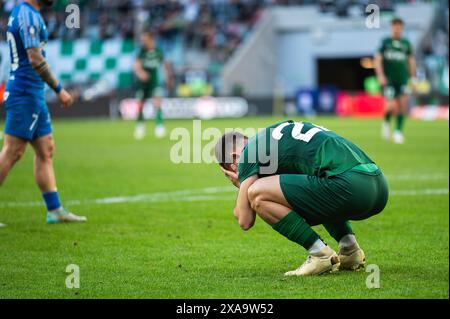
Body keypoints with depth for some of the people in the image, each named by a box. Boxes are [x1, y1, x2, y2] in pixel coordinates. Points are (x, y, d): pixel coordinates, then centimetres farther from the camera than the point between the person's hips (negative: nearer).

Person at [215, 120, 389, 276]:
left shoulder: (249, 151, 5)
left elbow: (245, 221, 5)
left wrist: (240, 185, 24)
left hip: (349, 185, -9)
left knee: (257, 194, -3)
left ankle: (321, 254, -3)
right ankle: (350, 249, 18)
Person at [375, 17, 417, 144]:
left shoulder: (406, 43, 11)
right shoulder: (385, 42, 3)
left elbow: (411, 61, 16)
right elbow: (378, 59, 0)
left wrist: (413, 79, 12)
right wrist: (380, 75, -12)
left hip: (402, 79, 3)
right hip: (388, 80, -3)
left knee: (403, 104, -9)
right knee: (392, 106, -13)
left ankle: (398, 131, 3)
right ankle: (386, 122, 18)